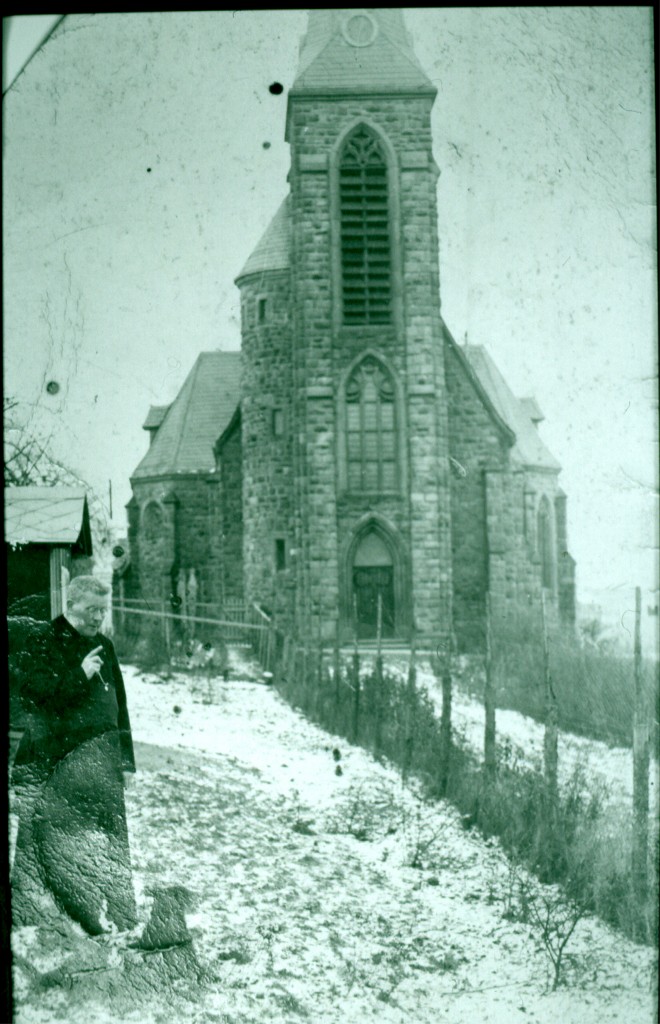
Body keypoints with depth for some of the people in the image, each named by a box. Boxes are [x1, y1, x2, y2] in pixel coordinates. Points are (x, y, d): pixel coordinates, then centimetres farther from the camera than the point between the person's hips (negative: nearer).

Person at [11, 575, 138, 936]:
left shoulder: (103, 646, 15)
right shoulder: (41, 645, -2)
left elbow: (119, 703, 20)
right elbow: (32, 693, -14)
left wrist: (125, 755, 15)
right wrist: (79, 675, -18)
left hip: (99, 760, 5)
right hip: (51, 759, -5)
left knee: (104, 838, 3)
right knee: (53, 835, -6)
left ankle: (112, 919, 8)